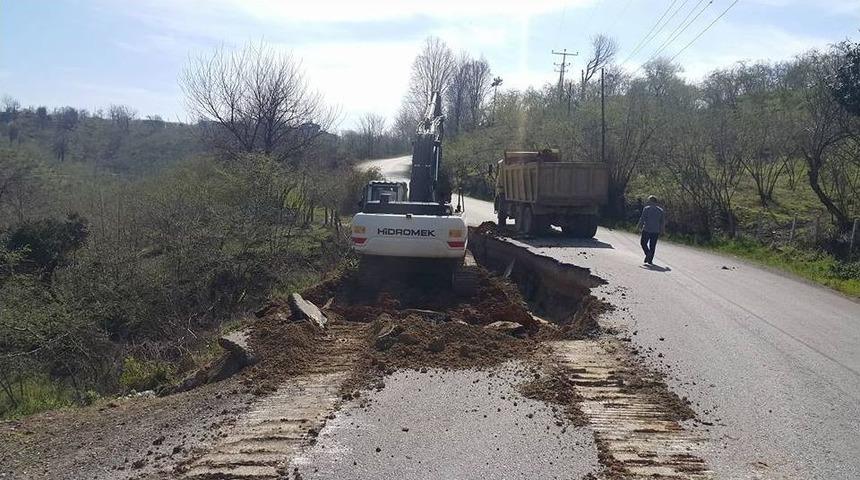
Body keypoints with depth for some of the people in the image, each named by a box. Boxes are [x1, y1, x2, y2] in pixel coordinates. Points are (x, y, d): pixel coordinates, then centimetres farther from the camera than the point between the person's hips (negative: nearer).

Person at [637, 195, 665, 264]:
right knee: (652, 246, 9)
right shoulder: (661, 210, 9)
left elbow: (642, 219, -7)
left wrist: (640, 227, 2)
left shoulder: (646, 209, -4)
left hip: (646, 230, -3)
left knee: (643, 243, 12)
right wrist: (661, 231, 17)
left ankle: (648, 253, -11)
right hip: (656, 231, 4)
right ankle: (650, 260, 9)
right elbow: (663, 222, 11)